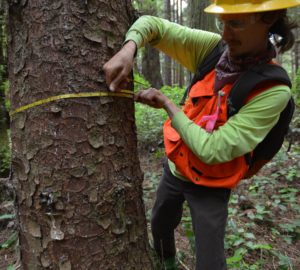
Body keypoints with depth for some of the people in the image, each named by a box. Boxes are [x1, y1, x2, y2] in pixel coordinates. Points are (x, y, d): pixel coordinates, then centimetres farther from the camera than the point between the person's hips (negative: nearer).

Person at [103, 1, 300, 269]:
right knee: (159, 228, 27)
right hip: (174, 169, 5)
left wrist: (166, 103, -25)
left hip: (209, 186, -5)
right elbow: (153, 25, -10)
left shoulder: (273, 91, -27)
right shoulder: (214, 50, -14)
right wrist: (128, 49, -31)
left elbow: (212, 150, -30)